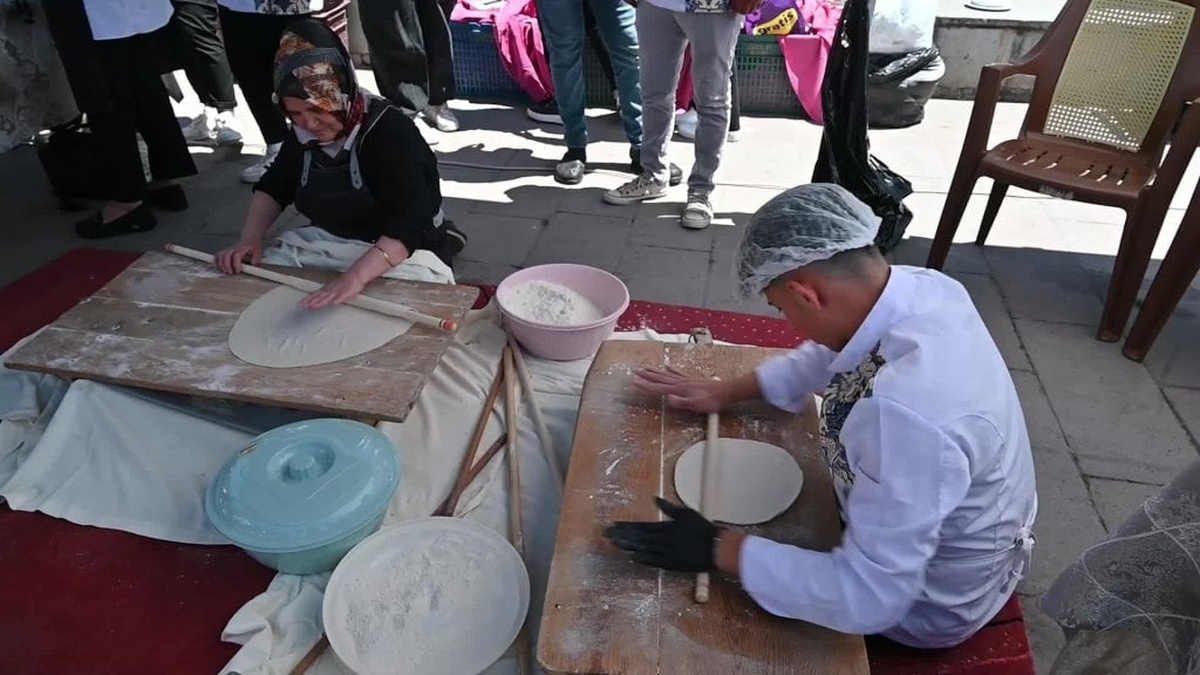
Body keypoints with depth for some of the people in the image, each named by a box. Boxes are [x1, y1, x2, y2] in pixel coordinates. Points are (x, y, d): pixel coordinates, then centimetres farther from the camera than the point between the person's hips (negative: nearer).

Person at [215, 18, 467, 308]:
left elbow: (409, 223, -34)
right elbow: (273, 187, 16)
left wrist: (355, 276, -46)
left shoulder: (391, 131, -23)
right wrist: (250, 238, -1)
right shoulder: (303, 133, 0)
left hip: (401, 254, -8)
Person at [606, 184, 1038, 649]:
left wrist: (718, 549, -29)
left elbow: (868, 599, -35)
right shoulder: (923, 288, -18)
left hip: (929, 605, -7)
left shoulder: (907, 412, -44)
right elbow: (831, 353, 4)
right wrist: (725, 393, 4)